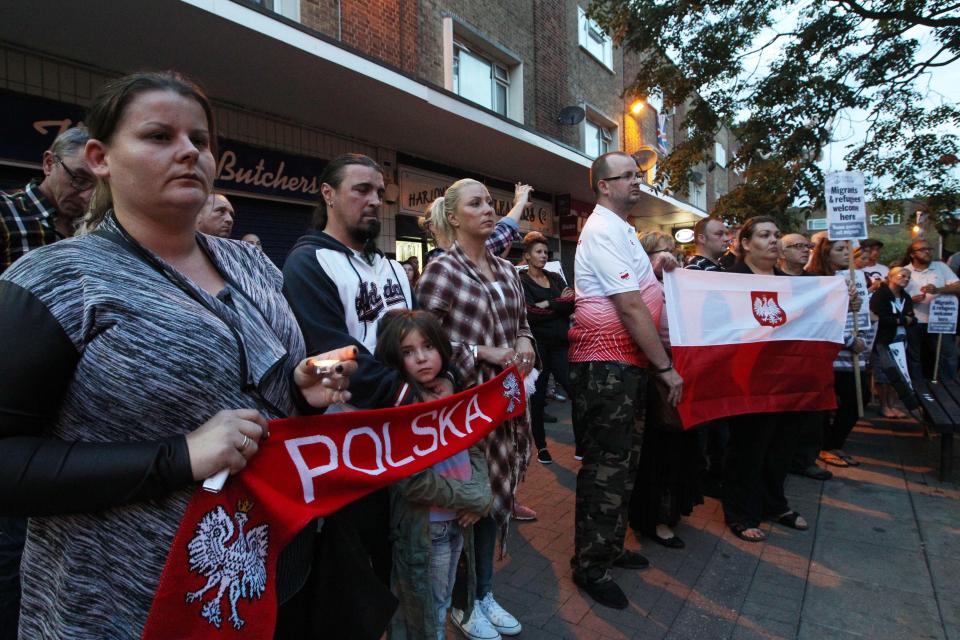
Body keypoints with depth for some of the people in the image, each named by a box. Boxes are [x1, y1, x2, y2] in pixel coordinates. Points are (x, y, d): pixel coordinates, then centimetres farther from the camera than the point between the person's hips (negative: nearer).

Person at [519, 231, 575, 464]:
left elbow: (571, 305, 0)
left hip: (560, 343, 4)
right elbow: (531, 314, -15)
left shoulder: (556, 278, 14)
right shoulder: (521, 281, -1)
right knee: (537, 396, 6)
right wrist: (560, 302, -7)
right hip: (537, 345, -4)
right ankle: (541, 446, 21)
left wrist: (548, 304, -14)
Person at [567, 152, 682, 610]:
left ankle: (609, 547, 35)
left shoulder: (621, 229, 18)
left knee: (623, 460, 18)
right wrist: (666, 367, -16)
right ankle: (591, 567, 16)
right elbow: (631, 307, -20)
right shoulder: (603, 231, -14)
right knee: (606, 465, -1)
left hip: (629, 363, 10)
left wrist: (655, 269, 8)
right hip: (606, 365, -10)